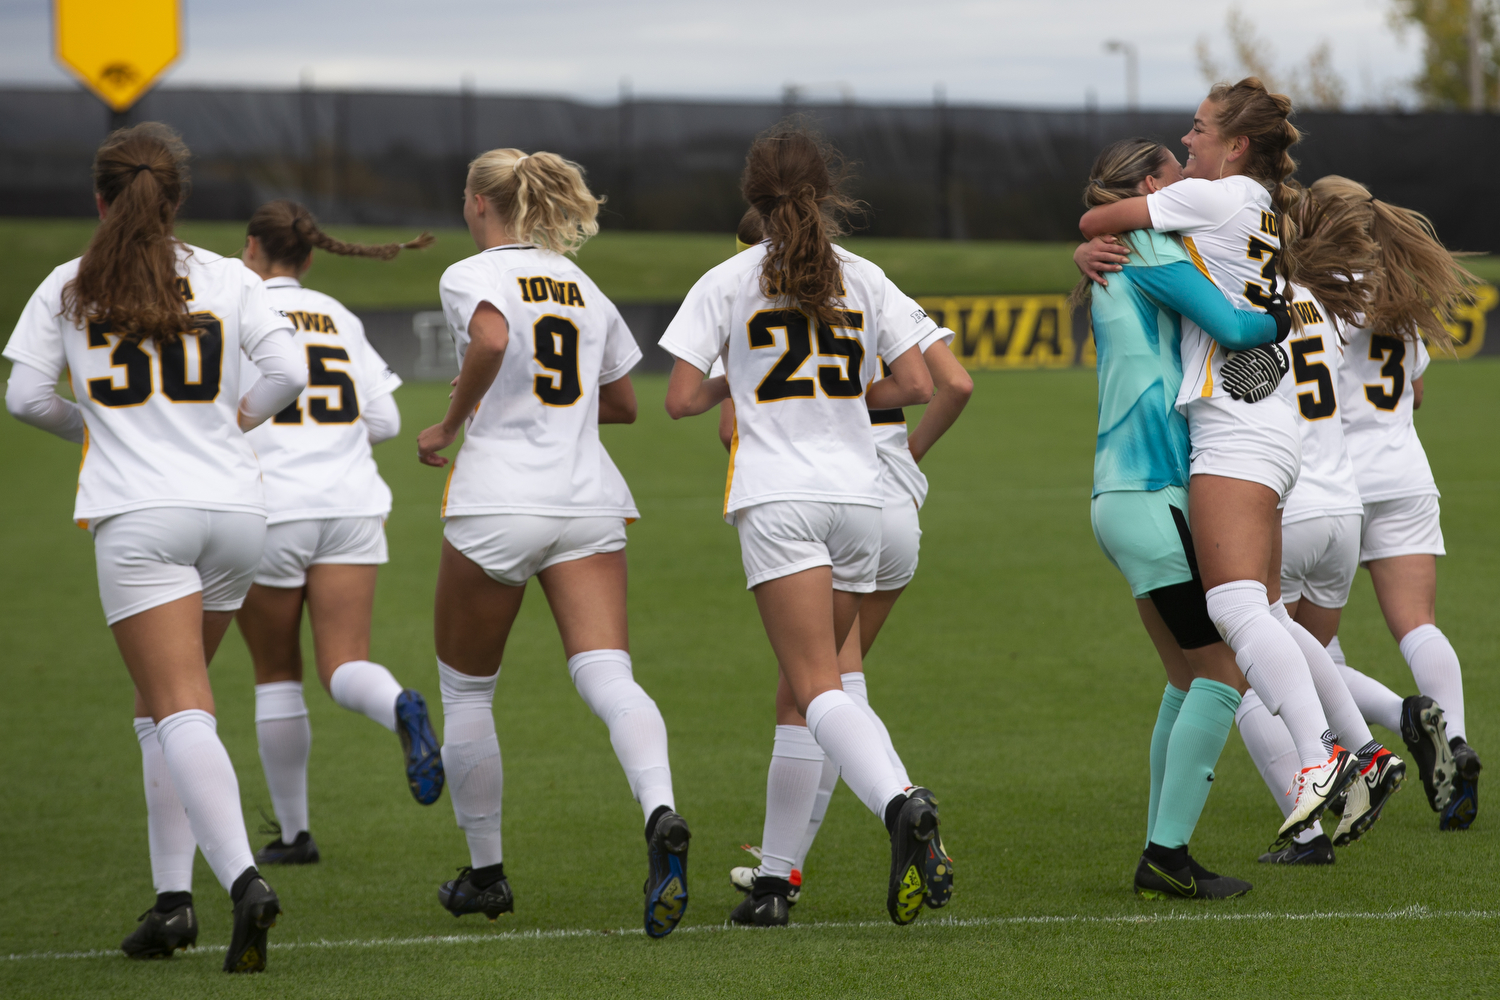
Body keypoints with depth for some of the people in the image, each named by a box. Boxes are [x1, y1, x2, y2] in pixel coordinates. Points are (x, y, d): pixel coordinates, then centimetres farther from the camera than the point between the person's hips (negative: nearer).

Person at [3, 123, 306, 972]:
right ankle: (173, 891, 11)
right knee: (167, 701, 18)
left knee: (180, 710, -10)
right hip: (233, 507, 3)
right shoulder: (226, 279, 7)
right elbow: (290, 371, -3)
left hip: (139, 517, -3)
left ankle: (242, 876, -31)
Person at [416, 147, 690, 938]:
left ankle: (484, 871, 21)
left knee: (465, 690, 14)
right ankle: (661, 817, -38)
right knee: (608, 678, -10)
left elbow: (491, 340, -24)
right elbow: (622, 403, 26)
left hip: (497, 505, -4)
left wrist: (448, 426, -11)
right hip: (588, 501, 4)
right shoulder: (582, 287, 17)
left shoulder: (471, 276, -1)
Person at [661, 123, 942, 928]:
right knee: (801, 694, 12)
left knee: (819, 688, -14)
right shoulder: (863, 279, 8)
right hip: (857, 496, 4)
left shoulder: (728, 283, 0)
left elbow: (681, 400, -2)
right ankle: (774, 877, 11)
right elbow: (917, 386, 6)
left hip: (777, 500, -4)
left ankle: (899, 803, -41)